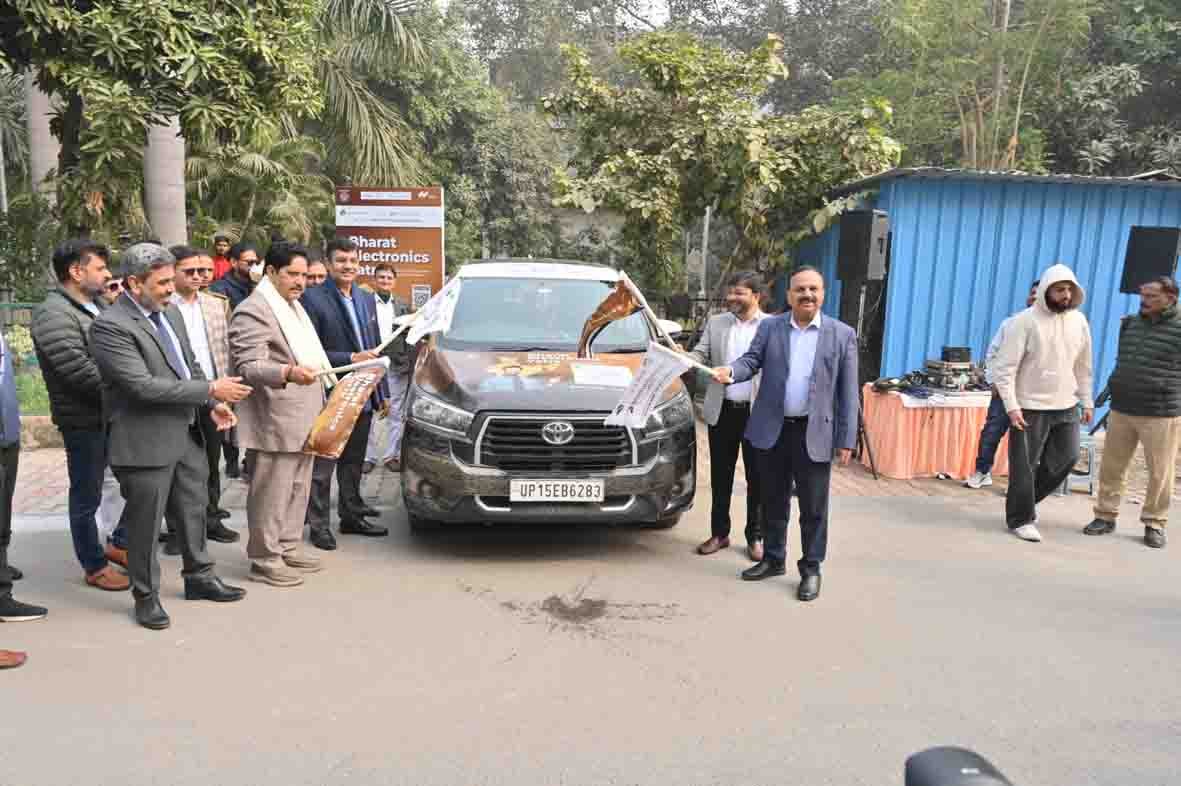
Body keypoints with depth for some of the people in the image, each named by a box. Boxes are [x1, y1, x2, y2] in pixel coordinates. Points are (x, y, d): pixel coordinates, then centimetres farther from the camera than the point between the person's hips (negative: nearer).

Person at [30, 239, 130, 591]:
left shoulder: (97, 305, 11)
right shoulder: (54, 315, -16)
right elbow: (81, 371, -22)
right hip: (85, 420, -8)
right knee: (87, 496, 7)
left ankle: (119, 544, 34)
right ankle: (94, 565, 22)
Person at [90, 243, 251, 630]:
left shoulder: (170, 312, 8)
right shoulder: (110, 326, -18)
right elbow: (143, 385, -24)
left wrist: (214, 404, 2)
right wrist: (210, 389, -22)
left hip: (186, 433, 8)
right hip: (146, 442, -8)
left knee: (194, 510, 19)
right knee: (145, 523, 6)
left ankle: (199, 577, 36)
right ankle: (146, 595, 24)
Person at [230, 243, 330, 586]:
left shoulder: (294, 306, 19)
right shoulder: (253, 310, -13)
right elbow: (248, 367, -21)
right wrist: (288, 373, -36)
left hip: (303, 418, 10)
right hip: (275, 421, -9)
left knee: (297, 489, 16)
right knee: (271, 492, -1)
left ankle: (288, 547, 28)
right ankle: (265, 560, 10)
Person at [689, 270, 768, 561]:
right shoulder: (715, 322, 8)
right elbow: (701, 354, 6)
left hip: (758, 412, -2)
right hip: (722, 411, 3)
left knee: (757, 478, 7)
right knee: (720, 476, 10)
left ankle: (755, 537, 21)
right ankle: (719, 533, 23)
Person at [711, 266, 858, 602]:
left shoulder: (842, 334, 0)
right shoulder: (769, 327, 4)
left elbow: (848, 392, -1)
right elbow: (751, 360, 0)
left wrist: (846, 440, -4)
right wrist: (731, 371, -25)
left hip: (814, 433, -2)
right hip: (772, 429, 2)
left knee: (813, 507, 6)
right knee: (773, 501, 14)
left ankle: (811, 569, 21)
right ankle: (773, 559, 30)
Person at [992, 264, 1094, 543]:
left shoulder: (1078, 320, 5)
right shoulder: (1024, 321, -12)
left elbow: (1083, 365, 15)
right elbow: (1004, 368, -14)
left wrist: (1087, 401, 14)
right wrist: (1011, 406, -20)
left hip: (1066, 406, 6)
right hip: (1030, 407, -6)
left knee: (1066, 458, 11)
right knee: (1024, 466, 1)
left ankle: (1026, 501, 31)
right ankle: (1021, 519, 15)